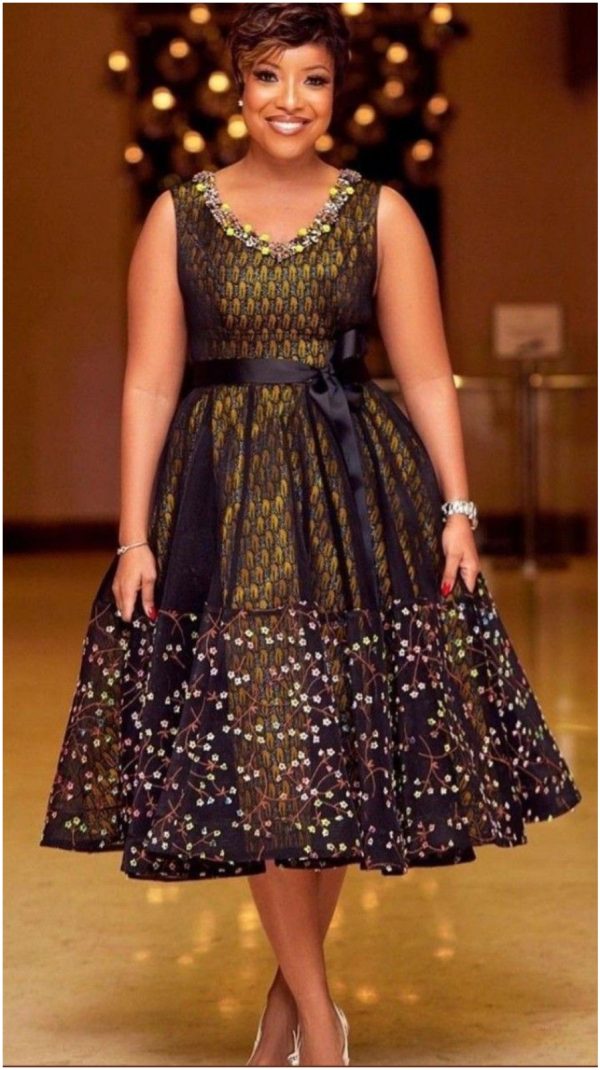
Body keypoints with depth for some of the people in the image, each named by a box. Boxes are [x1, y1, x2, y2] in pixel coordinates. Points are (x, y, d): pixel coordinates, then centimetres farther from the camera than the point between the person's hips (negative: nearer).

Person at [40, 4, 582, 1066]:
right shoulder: (179, 215, 4)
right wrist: (135, 537, -5)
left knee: (344, 748, 4)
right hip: (223, 502, -1)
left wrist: (457, 511, -6)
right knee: (254, 753, -3)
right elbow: (149, 385, 1)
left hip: (360, 500, 1)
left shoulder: (380, 212, 5)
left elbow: (428, 378, 3)